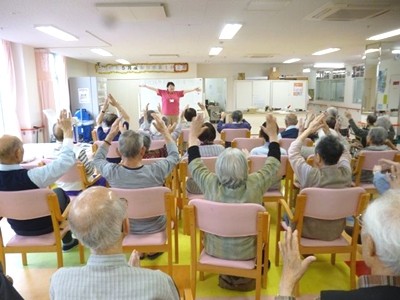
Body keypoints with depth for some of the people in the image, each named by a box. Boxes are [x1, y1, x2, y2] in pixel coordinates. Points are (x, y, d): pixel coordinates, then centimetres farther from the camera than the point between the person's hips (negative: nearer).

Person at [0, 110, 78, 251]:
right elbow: (66, 161, -27)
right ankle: (67, 241, 33)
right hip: (44, 225, -5)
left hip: (17, 227, 5)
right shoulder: (31, 176, -35)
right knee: (60, 193, 19)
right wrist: (68, 131, -19)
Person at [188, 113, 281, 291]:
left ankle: (228, 275, 39)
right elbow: (273, 164, -8)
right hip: (247, 252, -1)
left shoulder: (210, 183, -23)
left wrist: (193, 135, 4)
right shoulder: (255, 184, -25)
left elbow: (194, 163, -5)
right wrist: (273, 135, 2)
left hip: (214, 249, 2)